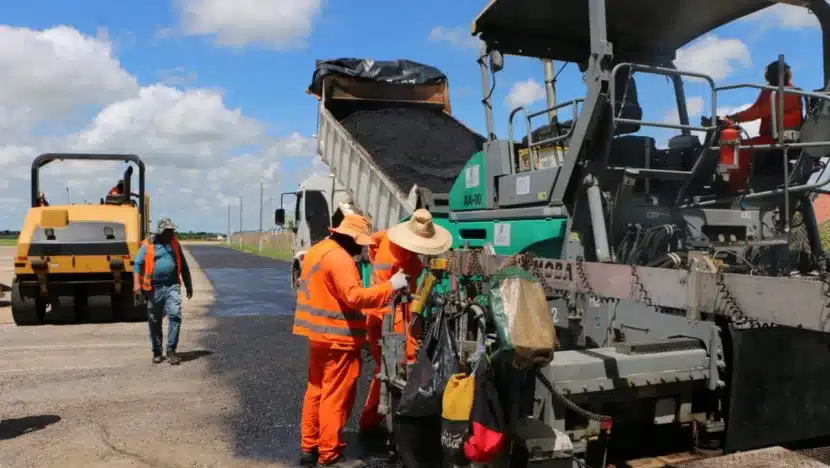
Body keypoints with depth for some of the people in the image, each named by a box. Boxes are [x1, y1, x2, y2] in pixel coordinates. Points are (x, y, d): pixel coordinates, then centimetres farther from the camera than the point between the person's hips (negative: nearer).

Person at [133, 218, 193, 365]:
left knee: (175, 315, -13)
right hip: (154, 288, -1)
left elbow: (183, 266, 17)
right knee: (154, 321, 7)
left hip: (172, 286, 2)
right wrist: (137, 284, -19)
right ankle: (157, 353, 20)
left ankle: (171, 350, -6)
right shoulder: (148, 245, 1)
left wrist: (189, 285, 17)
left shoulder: (175, 244, 11)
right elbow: (138, 264, -6)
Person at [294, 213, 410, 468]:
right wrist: (390, 286, -23)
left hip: (320, 335, 10)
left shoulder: (317, 250, 12)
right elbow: (354, 296, -27)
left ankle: (309, 447, 26)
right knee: (336, 397, 0)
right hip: (339, 338, -10)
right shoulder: (340, 258, -19)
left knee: (316, 391, 17)